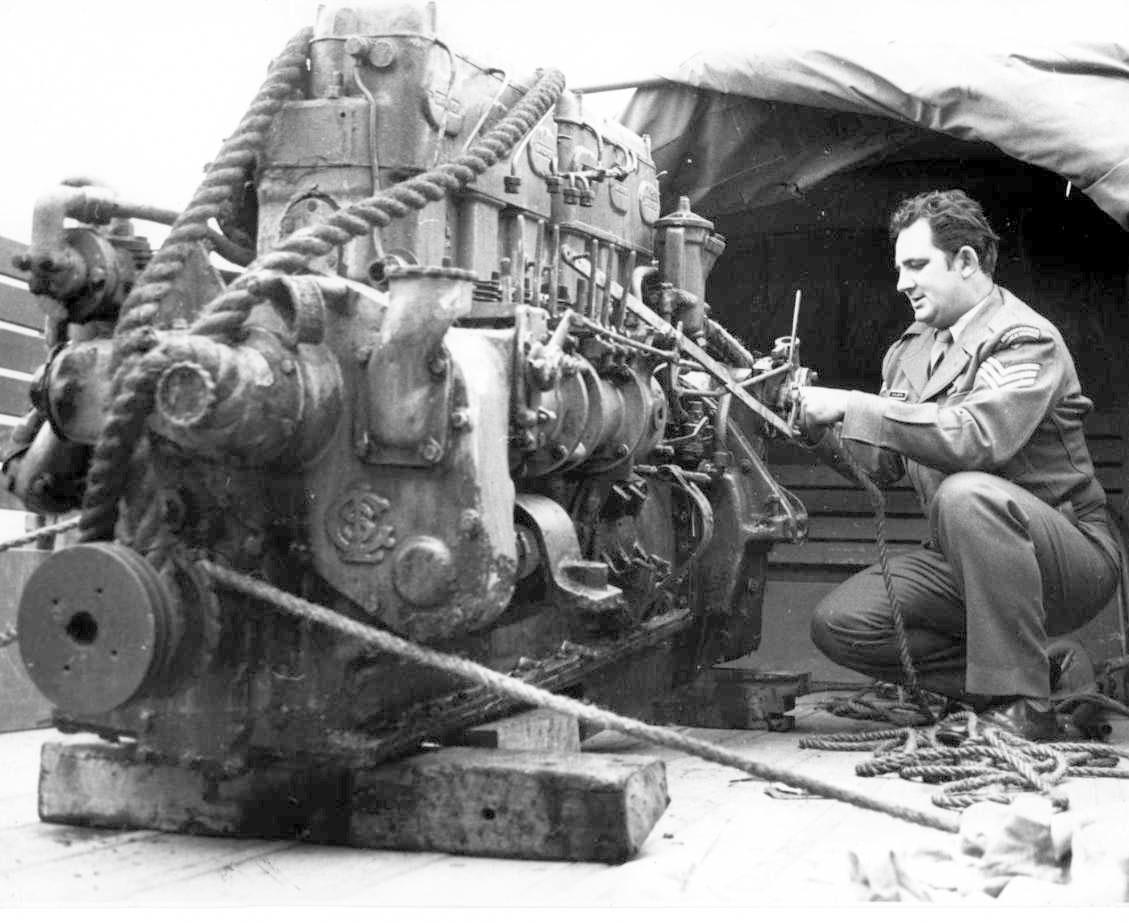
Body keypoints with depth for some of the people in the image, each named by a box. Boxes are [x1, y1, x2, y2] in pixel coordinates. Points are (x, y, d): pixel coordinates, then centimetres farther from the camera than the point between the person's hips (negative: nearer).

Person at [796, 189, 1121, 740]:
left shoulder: (1025, 340, -14)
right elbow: (883, 463, 13)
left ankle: (1023, 709, -28)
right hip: (962, 565, 8)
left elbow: (976, 437, -33)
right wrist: (821, 423, -5)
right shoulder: (912, 348, 11)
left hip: (1072, 558, -7)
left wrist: (853, 406, -29)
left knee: (968, 493, -38)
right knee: (839, 625, -11)